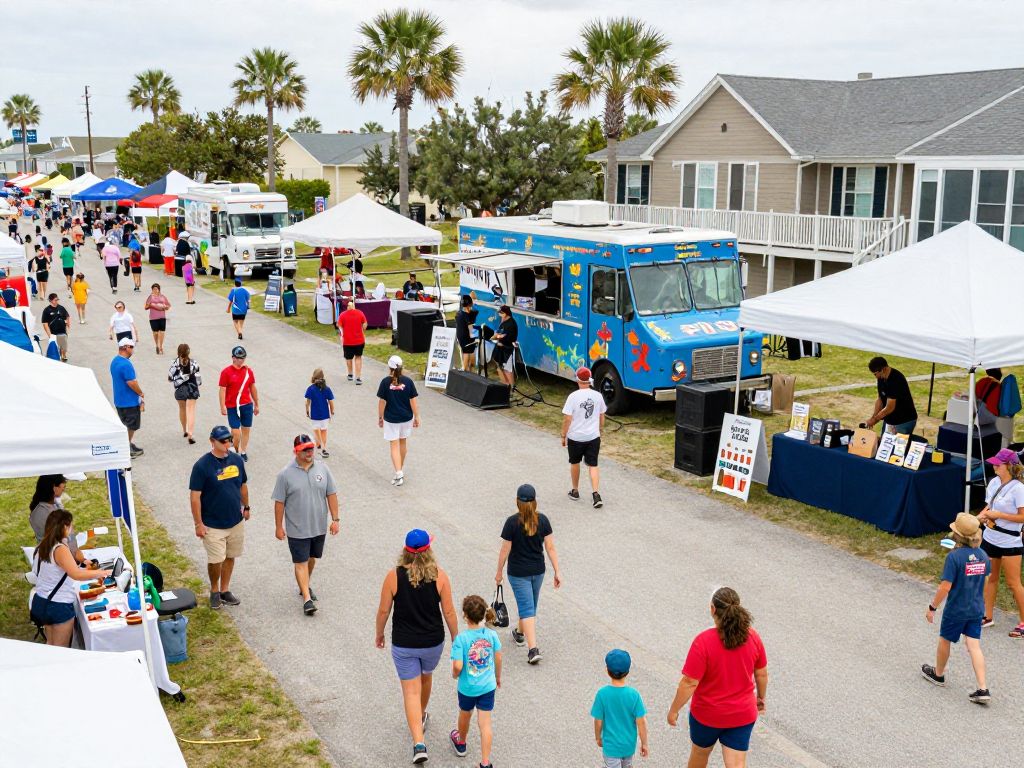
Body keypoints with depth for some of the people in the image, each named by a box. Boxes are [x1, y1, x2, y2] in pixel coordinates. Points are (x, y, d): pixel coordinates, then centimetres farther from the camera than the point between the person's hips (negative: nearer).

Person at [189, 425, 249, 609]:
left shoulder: (236, 460, 0)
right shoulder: (202, 465, -16)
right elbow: (195, 496, -14)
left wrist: (246, 507, 20)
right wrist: (198, 524, -14)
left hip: (236, 521, 5)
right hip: (212, 524, -5)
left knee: (230, 557, 14)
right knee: (216, 560, -2)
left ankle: (225, 590, 30)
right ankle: (214, 590, 23)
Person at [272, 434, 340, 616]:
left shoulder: (323, 469, -3)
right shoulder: (286, 474, -11)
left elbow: (331, 495, 2)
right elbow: (279, 502, -6)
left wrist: (335, 519, 0)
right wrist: (279, 527, -4)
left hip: (319, 527, 4)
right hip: (297, 530, -4)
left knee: (312, 558, 19)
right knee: (301, 562, -1)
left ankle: (304, 586, 39)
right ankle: (307, 598, 0)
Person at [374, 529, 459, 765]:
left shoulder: (394, 576, -14)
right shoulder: (439, 576, -12)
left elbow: (383, 610, -6)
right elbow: (449, 612, -7)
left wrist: (379, 634, 11)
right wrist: (455, 639, 6)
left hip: (403, 644, -2)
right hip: (433, 642, 2)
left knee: (411, 692, 5)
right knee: (426, 676, 29)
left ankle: (418, 744, -6)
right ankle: (421, 717, 53)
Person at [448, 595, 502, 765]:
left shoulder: (461, 639, -23)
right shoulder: (492, 635, -12)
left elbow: (458, 666, -25)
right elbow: (498, 659, 0)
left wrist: (455, 674, -2)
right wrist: (498, 677, 17)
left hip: (467, 687, -2)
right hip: (488, 687, 2)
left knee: (465, 715, 25)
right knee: (485, 724, 9)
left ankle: (461, 743, 52)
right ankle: (485, 763, 11)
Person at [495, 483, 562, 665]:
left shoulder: (512, 522, -18)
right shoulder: (542, 520, -8)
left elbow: (505, 550, -12)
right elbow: (550, 547, -7)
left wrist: (499, 572, 1)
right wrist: (557, 571, -1)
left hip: (518, 573, -4)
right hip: (538, 571, 4)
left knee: (527, 609, -2)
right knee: (530, 605, 23)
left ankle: (533, 649, -10)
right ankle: (520, 633, 46)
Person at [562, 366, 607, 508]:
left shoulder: (573, 397, -15)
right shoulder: (598, 396, -2)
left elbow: (567, 419, -13)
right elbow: (602, 417, 9)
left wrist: (563, 436, -2)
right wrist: (599, 430, 24)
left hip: (575, 437, -2)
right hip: (594, 437, 2)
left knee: (574, 463, 18)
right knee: (593, 465, 5)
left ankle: (575, 491, 30)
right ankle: (596, 494, -9)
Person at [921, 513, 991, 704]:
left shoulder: (954, 556, -22)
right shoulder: (982, 555, -3)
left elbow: (945, 587, -21)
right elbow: (985, 576, 13)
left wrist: (932, 607, -12)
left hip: (956, 610, -5)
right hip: (977, 609, 5)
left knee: (944, 641, 17)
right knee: (974, 646, 5)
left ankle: (938, 674, 37)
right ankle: (983, 689, -2)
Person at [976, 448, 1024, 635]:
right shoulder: (994, 482, 4)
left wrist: (998, 515, -21)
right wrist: (981, 515, -4)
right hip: (990, 538, 7)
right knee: (990, 579, 14)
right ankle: (988, 617, 25)